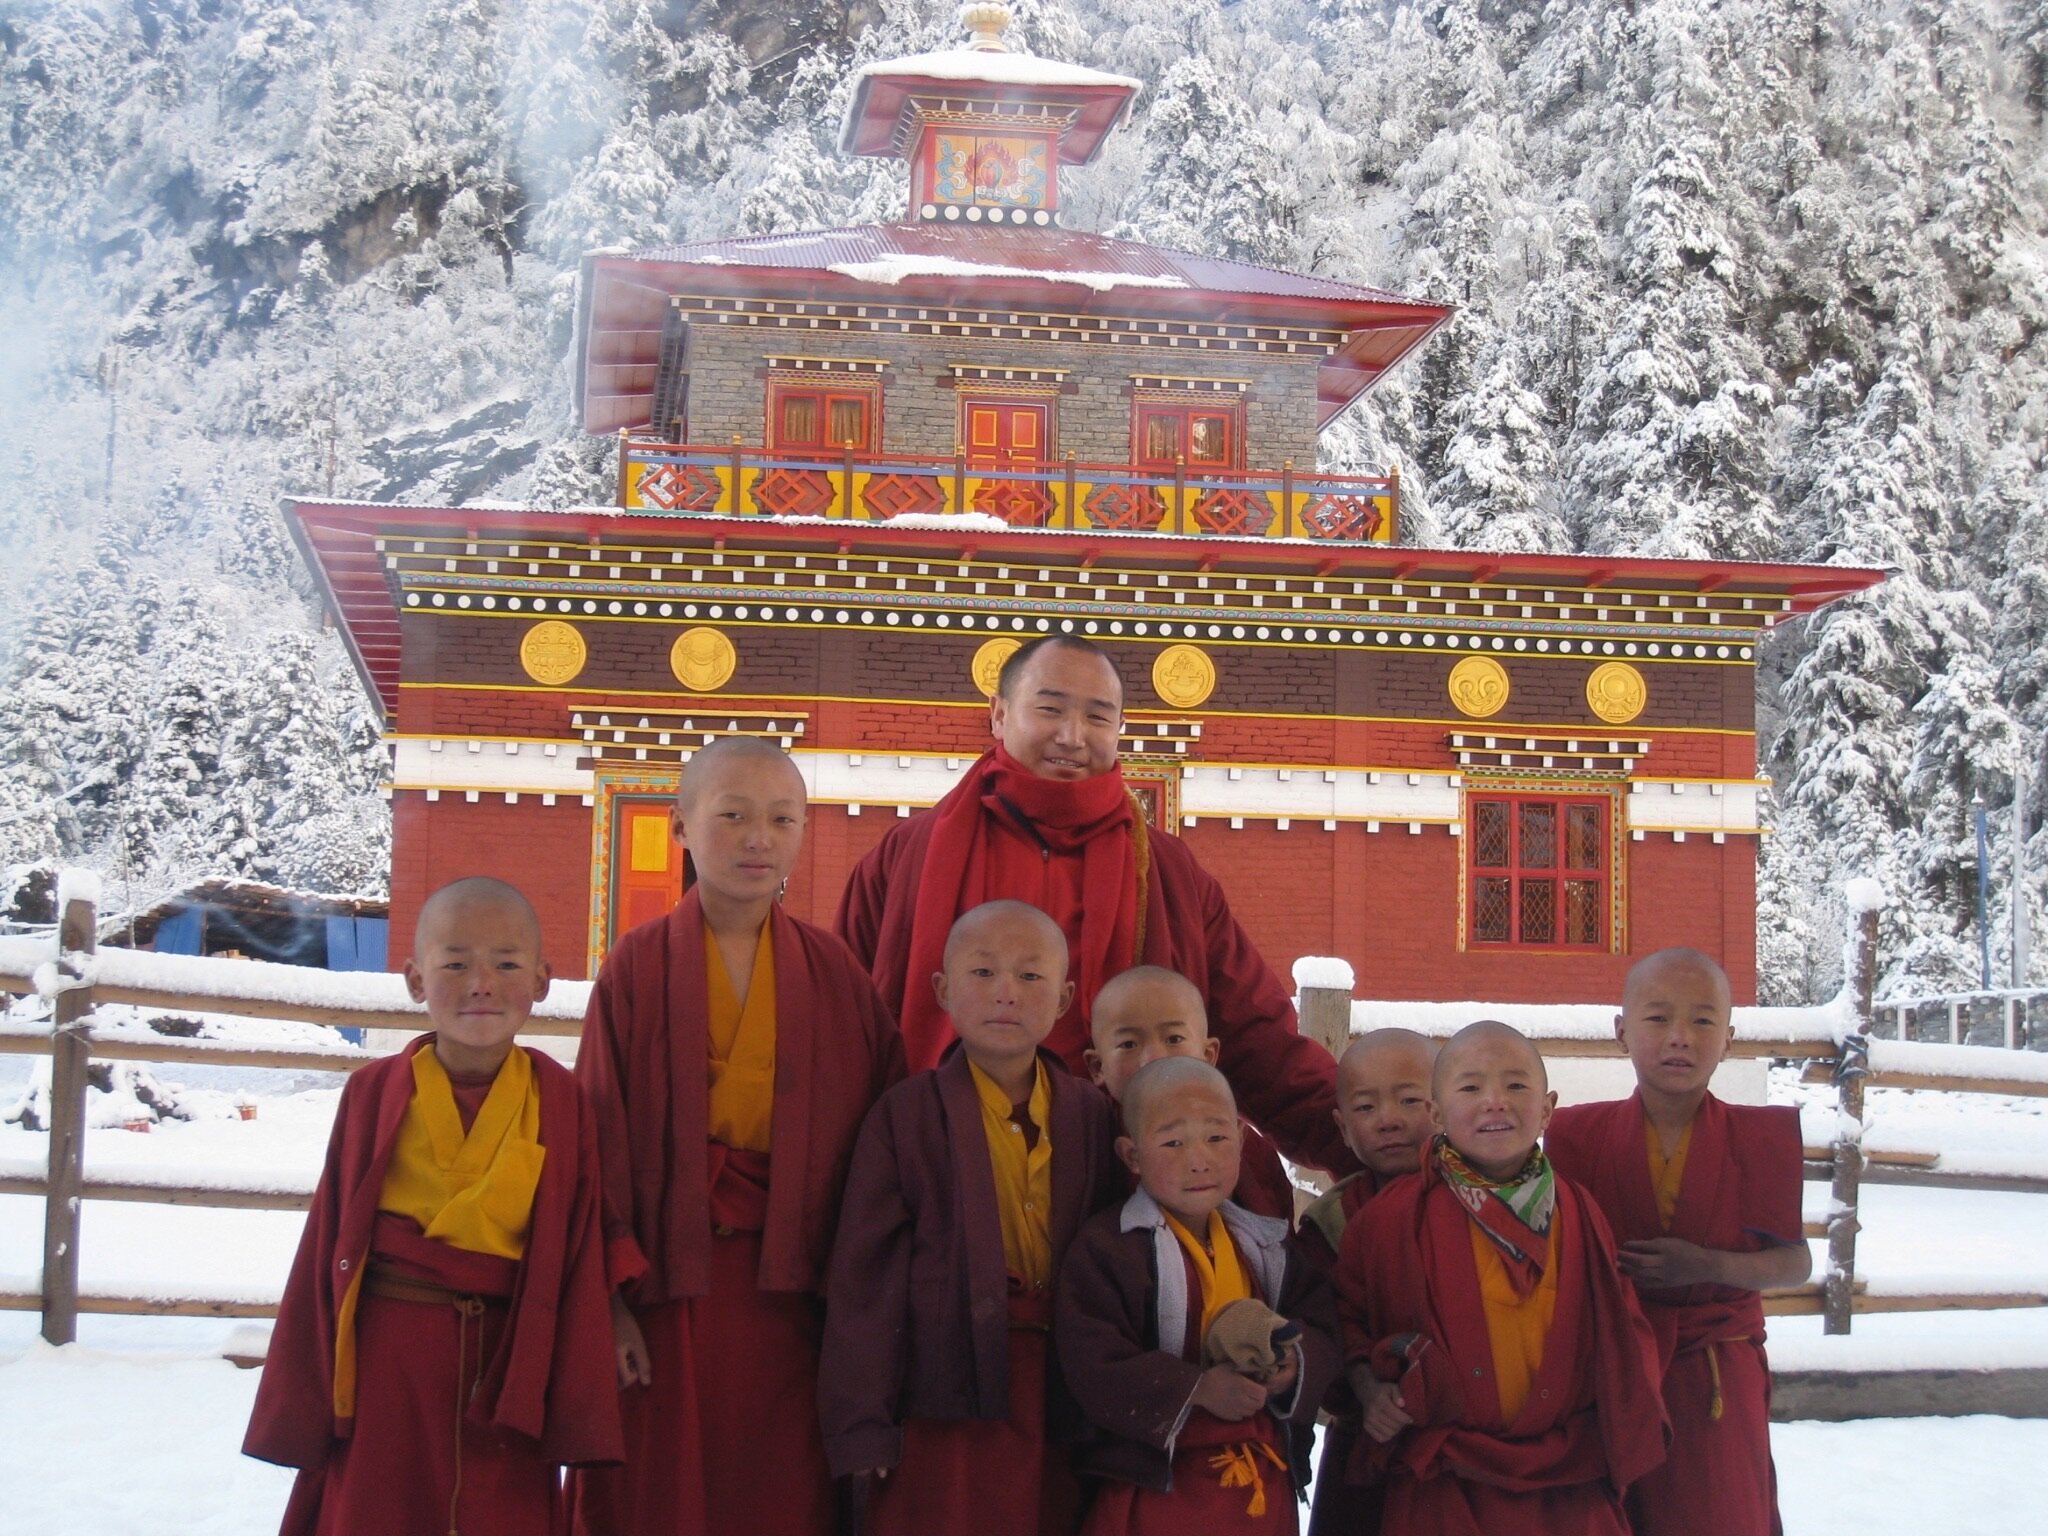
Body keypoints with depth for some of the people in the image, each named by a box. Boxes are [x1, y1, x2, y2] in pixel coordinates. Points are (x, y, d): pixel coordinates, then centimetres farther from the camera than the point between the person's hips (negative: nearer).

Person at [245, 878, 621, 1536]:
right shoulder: (374, 1094, 0)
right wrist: (300, 1403, 3)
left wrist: (576, 1408, 0)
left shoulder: (560, 1103, -1)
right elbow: (328, 1244, 2)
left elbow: (579, 1257, 1)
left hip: (506, 1355, 0)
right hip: (386, 1361, 0)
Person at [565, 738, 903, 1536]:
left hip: (784, 1288, 1)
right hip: (666, 1280, -1)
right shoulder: (639, 967, -2)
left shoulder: (835, 972, 3)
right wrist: (610, 1299, -9)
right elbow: (603, 1139, -4)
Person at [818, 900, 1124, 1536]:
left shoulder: (1093, 1117, 8)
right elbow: (865, 1274, -5)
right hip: (950, 1395, -3)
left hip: (1064, 1403, 3)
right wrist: (862, 1422, -9)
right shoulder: (905, 1115, -3)